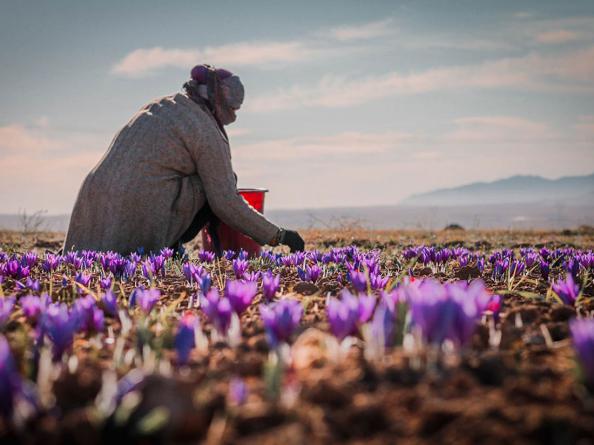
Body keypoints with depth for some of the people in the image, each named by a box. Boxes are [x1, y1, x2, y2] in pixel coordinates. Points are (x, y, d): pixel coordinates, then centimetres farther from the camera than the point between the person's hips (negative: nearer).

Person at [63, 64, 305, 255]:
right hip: (140, 216, -8)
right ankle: (169, 248, 5)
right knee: (222, 182, 7)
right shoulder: (207, 133, -5)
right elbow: (226, 202, -7)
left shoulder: (160, 105, 19)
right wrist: (279, 236, 2)